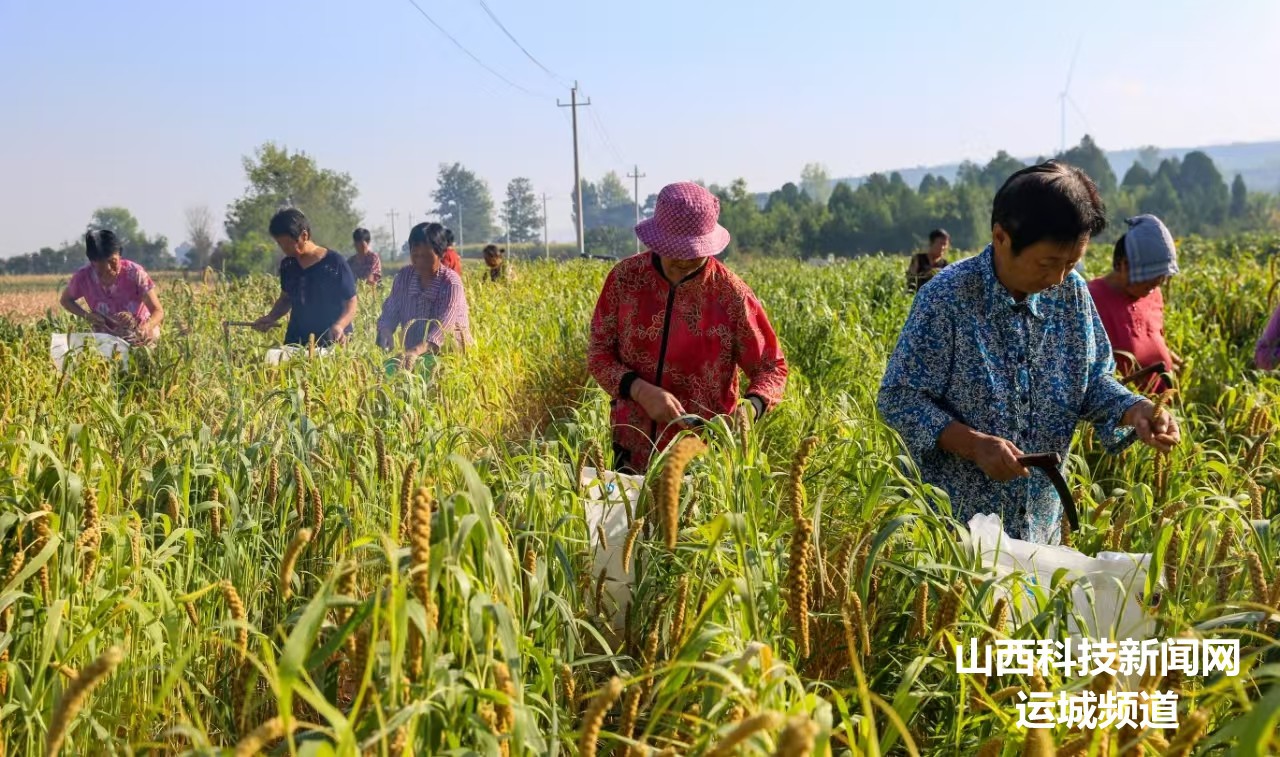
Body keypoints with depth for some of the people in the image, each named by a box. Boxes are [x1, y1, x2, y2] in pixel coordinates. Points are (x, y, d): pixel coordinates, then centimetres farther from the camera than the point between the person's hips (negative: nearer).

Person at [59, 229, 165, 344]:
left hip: (139, 335, -1)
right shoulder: (83, 277, -18)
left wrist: (145, 330, -46)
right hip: (107, 339, 2)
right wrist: (87, 315, -17)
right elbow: (65, 299, 3)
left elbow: (158, 311, -24)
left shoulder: (134, 273, -24)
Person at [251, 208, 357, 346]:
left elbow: (351, 303, -7)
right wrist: (271, 317, 3)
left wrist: (339, 326, -25)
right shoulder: (287, 265, 8)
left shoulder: (335, 263, -9)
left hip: (330, 344, -5)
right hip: (296, 341, 5)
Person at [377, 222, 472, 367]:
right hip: (414, 359, 4)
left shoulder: (451, 283, -15)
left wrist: (416, 351, -43)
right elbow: (390, 311, 1)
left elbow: (443, 326, -27)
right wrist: (385, 331, -23)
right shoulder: (404, 276, 2)